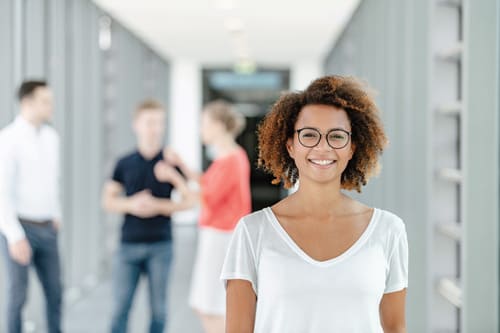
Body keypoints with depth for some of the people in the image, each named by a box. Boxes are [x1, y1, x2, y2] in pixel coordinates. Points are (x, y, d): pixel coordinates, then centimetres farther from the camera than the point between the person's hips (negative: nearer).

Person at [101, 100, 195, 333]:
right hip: (129, 244, 1)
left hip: (160, 245, -1)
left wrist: (158, 206, -13)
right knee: (120, 306, -1)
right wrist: (131, 204, -10)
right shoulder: (125, 163, 6)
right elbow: (108, 200, 9)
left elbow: (187, 200, 1)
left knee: (158, 308, 5)